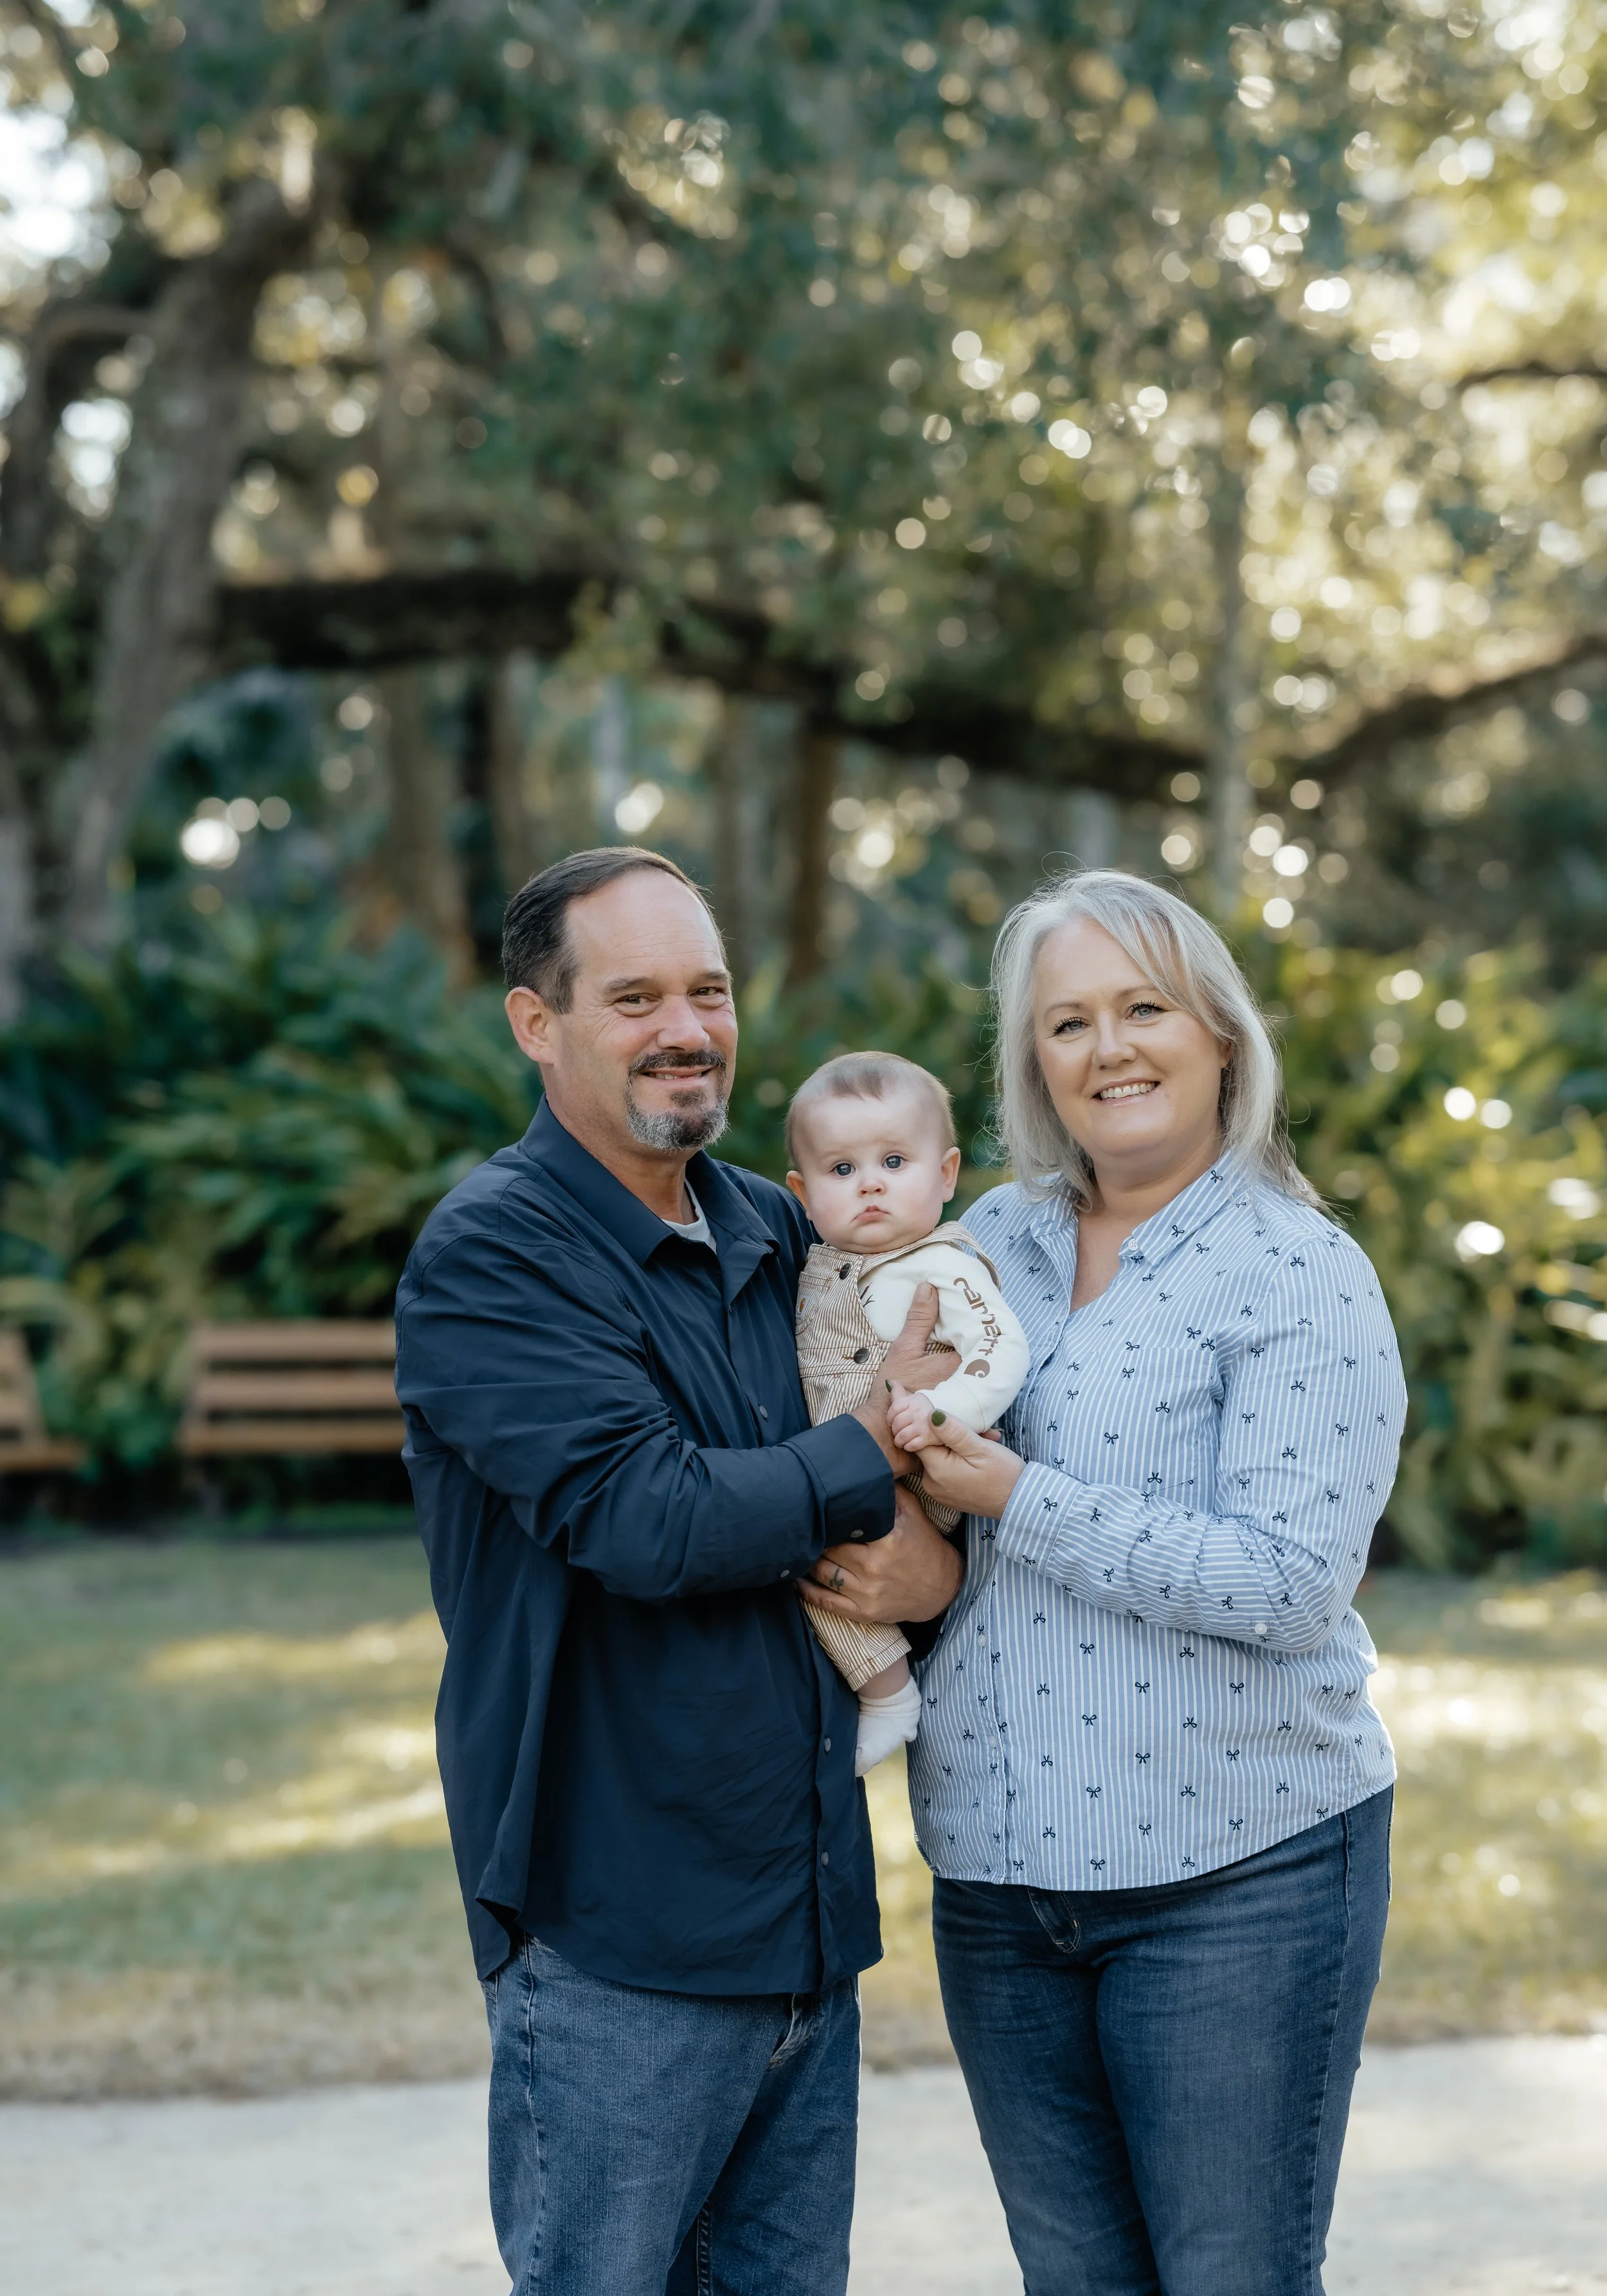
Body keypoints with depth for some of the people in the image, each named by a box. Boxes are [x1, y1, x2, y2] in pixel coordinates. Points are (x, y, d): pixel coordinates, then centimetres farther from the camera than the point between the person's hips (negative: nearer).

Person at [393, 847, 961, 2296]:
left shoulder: (780, 1236, 12)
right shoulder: (488, 1257, -11)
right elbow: (645, 1514, -23)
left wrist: (934, 1557, -5)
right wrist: (876, 1458, -9)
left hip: (807, 1905, 7)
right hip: (617, 1936, -7)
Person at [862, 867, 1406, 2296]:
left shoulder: (1300, 1275, -9)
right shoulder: (989, 1243, 9)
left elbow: (1288, 1584, -18)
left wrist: (1016, 1500, -19)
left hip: (1237, 1871, -5)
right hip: (997, 1868, 6)